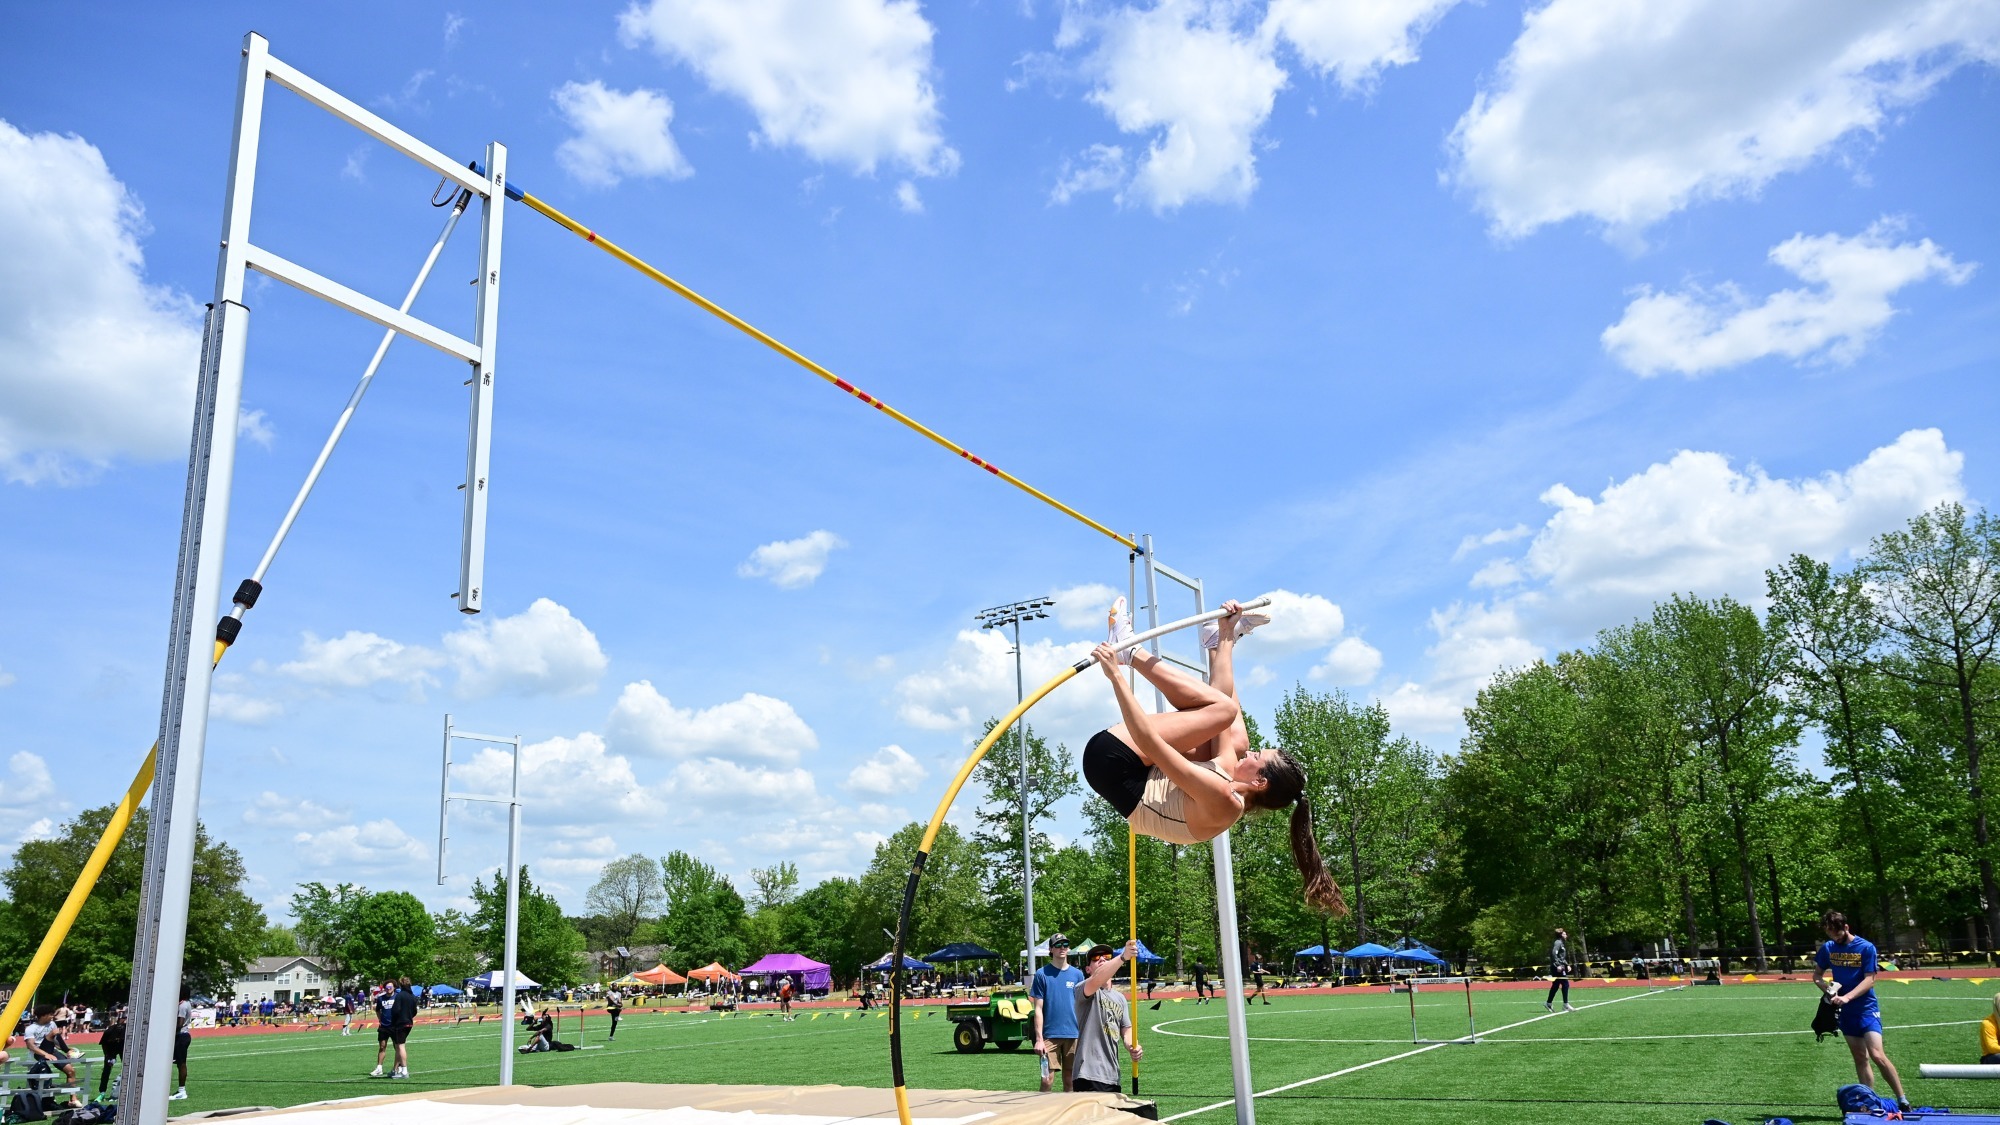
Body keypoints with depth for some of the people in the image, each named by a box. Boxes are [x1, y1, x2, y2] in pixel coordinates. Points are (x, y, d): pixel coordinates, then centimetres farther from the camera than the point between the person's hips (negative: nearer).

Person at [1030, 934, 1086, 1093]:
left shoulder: (1077, 974, 7)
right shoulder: (1042, 974, 0)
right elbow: (1038, 1009, -2)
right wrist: (1039, 1039, -8)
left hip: (1073, 1034, 3)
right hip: (1050, 1035, -3)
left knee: (1069, 1080, 9)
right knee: (1047, 1080, -6)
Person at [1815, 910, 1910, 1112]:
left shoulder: (1866, 947, -10)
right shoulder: (1827, 948, 3)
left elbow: (1869, 980, -14)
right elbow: (1817, 975, 12)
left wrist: (1847, 997, -25)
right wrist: (1827, 988, -9)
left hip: (1867, 1008, -5)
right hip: (1845, 1011, 5)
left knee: (1877, 1055, -15)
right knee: (1860, 1058, 9)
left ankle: (1902, 1100, -4)